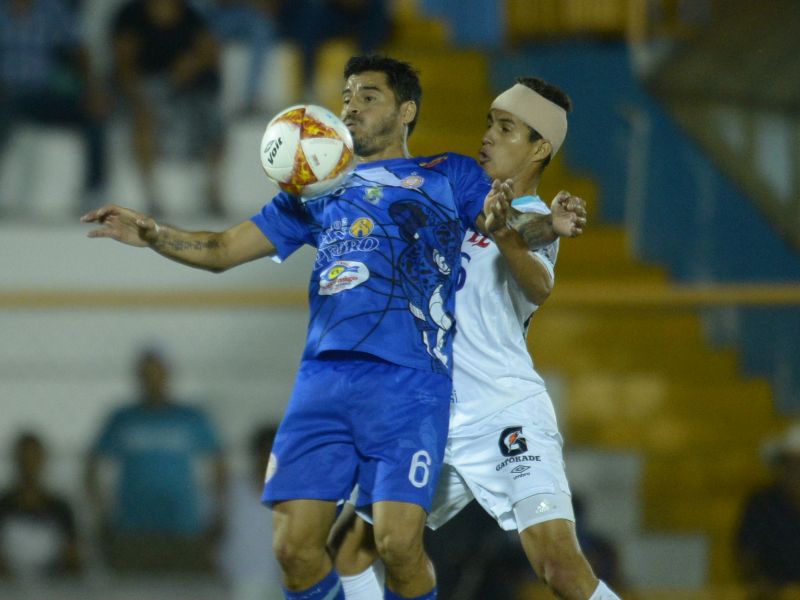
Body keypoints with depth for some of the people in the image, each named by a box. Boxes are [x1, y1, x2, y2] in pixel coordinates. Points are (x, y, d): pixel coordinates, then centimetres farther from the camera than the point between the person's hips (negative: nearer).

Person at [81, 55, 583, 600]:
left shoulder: (448, 176, 16)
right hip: (324, 374, 4)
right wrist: (152, 235, 4)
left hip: (407, 377, -4)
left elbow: (513, 226, 4)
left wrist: (547, 225, -19)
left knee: (399, 543, -17)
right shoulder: (319, 190, 24)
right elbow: (223, 250, 22)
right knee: (295, 547, -7)